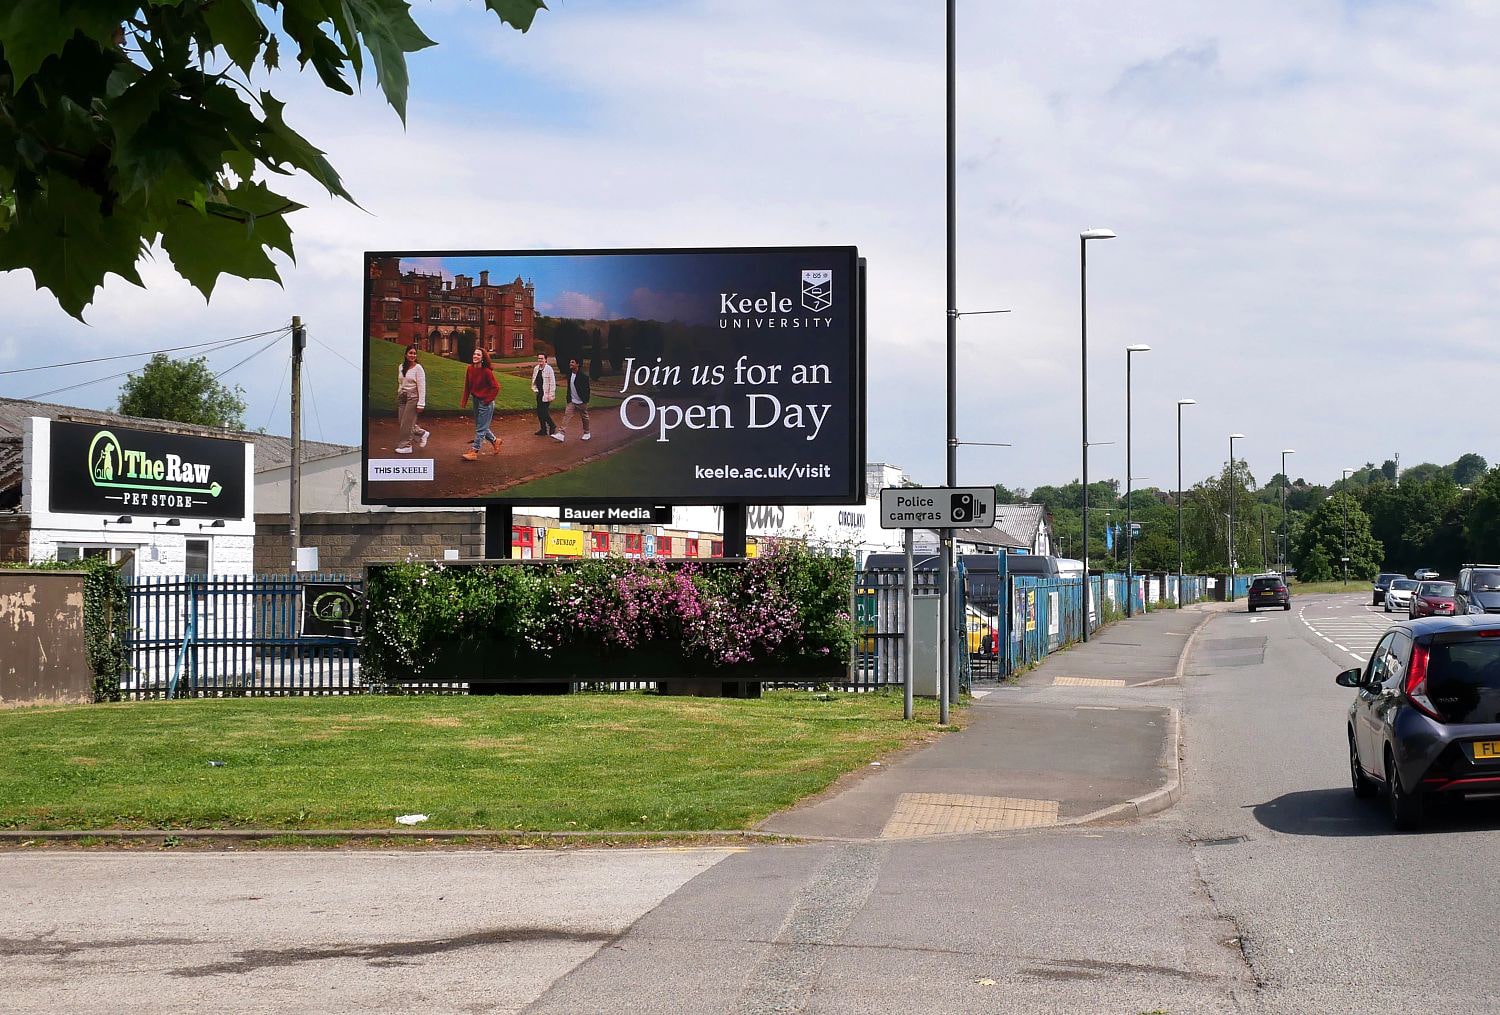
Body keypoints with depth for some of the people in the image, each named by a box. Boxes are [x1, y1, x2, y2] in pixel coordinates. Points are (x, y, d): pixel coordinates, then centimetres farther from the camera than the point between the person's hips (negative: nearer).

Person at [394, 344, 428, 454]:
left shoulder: (418, 368, -8)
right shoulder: (401, 367, 10)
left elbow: (421, 387, -10)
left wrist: (421, 403, -14)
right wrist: (399, 395, 16)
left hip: (413, 397, -7)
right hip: (402, 396, 7)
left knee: (407, 422, -6)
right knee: (402, 420, 6)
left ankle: (406, 445, 4)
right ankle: (421, 433, 26)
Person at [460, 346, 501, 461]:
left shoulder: (487, 371, -18)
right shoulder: (470, 369, 0)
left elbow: (495, 387, -16)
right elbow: (467, 386, 8)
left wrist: (488, 400, -14)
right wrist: (464, 400, 6)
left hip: (485, 402, -8)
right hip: (476, 400, 8)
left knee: (480, 428, -2)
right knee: (481, 426, 18)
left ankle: (474, 451, 0)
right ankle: (495, 441, 39)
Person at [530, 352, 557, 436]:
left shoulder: (549, 369, -12)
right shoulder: (536, 369, 9)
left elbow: (552, 383, -13)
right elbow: (534, 381, 23)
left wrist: (551, 395, -16)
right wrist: (535, 389, 9)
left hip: (546, 394, -7)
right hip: (539, 394, 7)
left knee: (544, 412, -9)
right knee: (539, 412, 8)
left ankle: (552, 426, 10)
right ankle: (543, 429, 18)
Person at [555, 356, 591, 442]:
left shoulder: (583, 376, -16)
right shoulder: (569, 375, 4)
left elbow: (586, 390, -12)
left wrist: (586, 401, -15)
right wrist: (568, 399, 16)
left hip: (581, 402, -5)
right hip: (572, 401, 5)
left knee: (584, 417, 11)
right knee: (566, 416, -8)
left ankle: (587, 433, 30)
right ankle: (561, 434, -14)